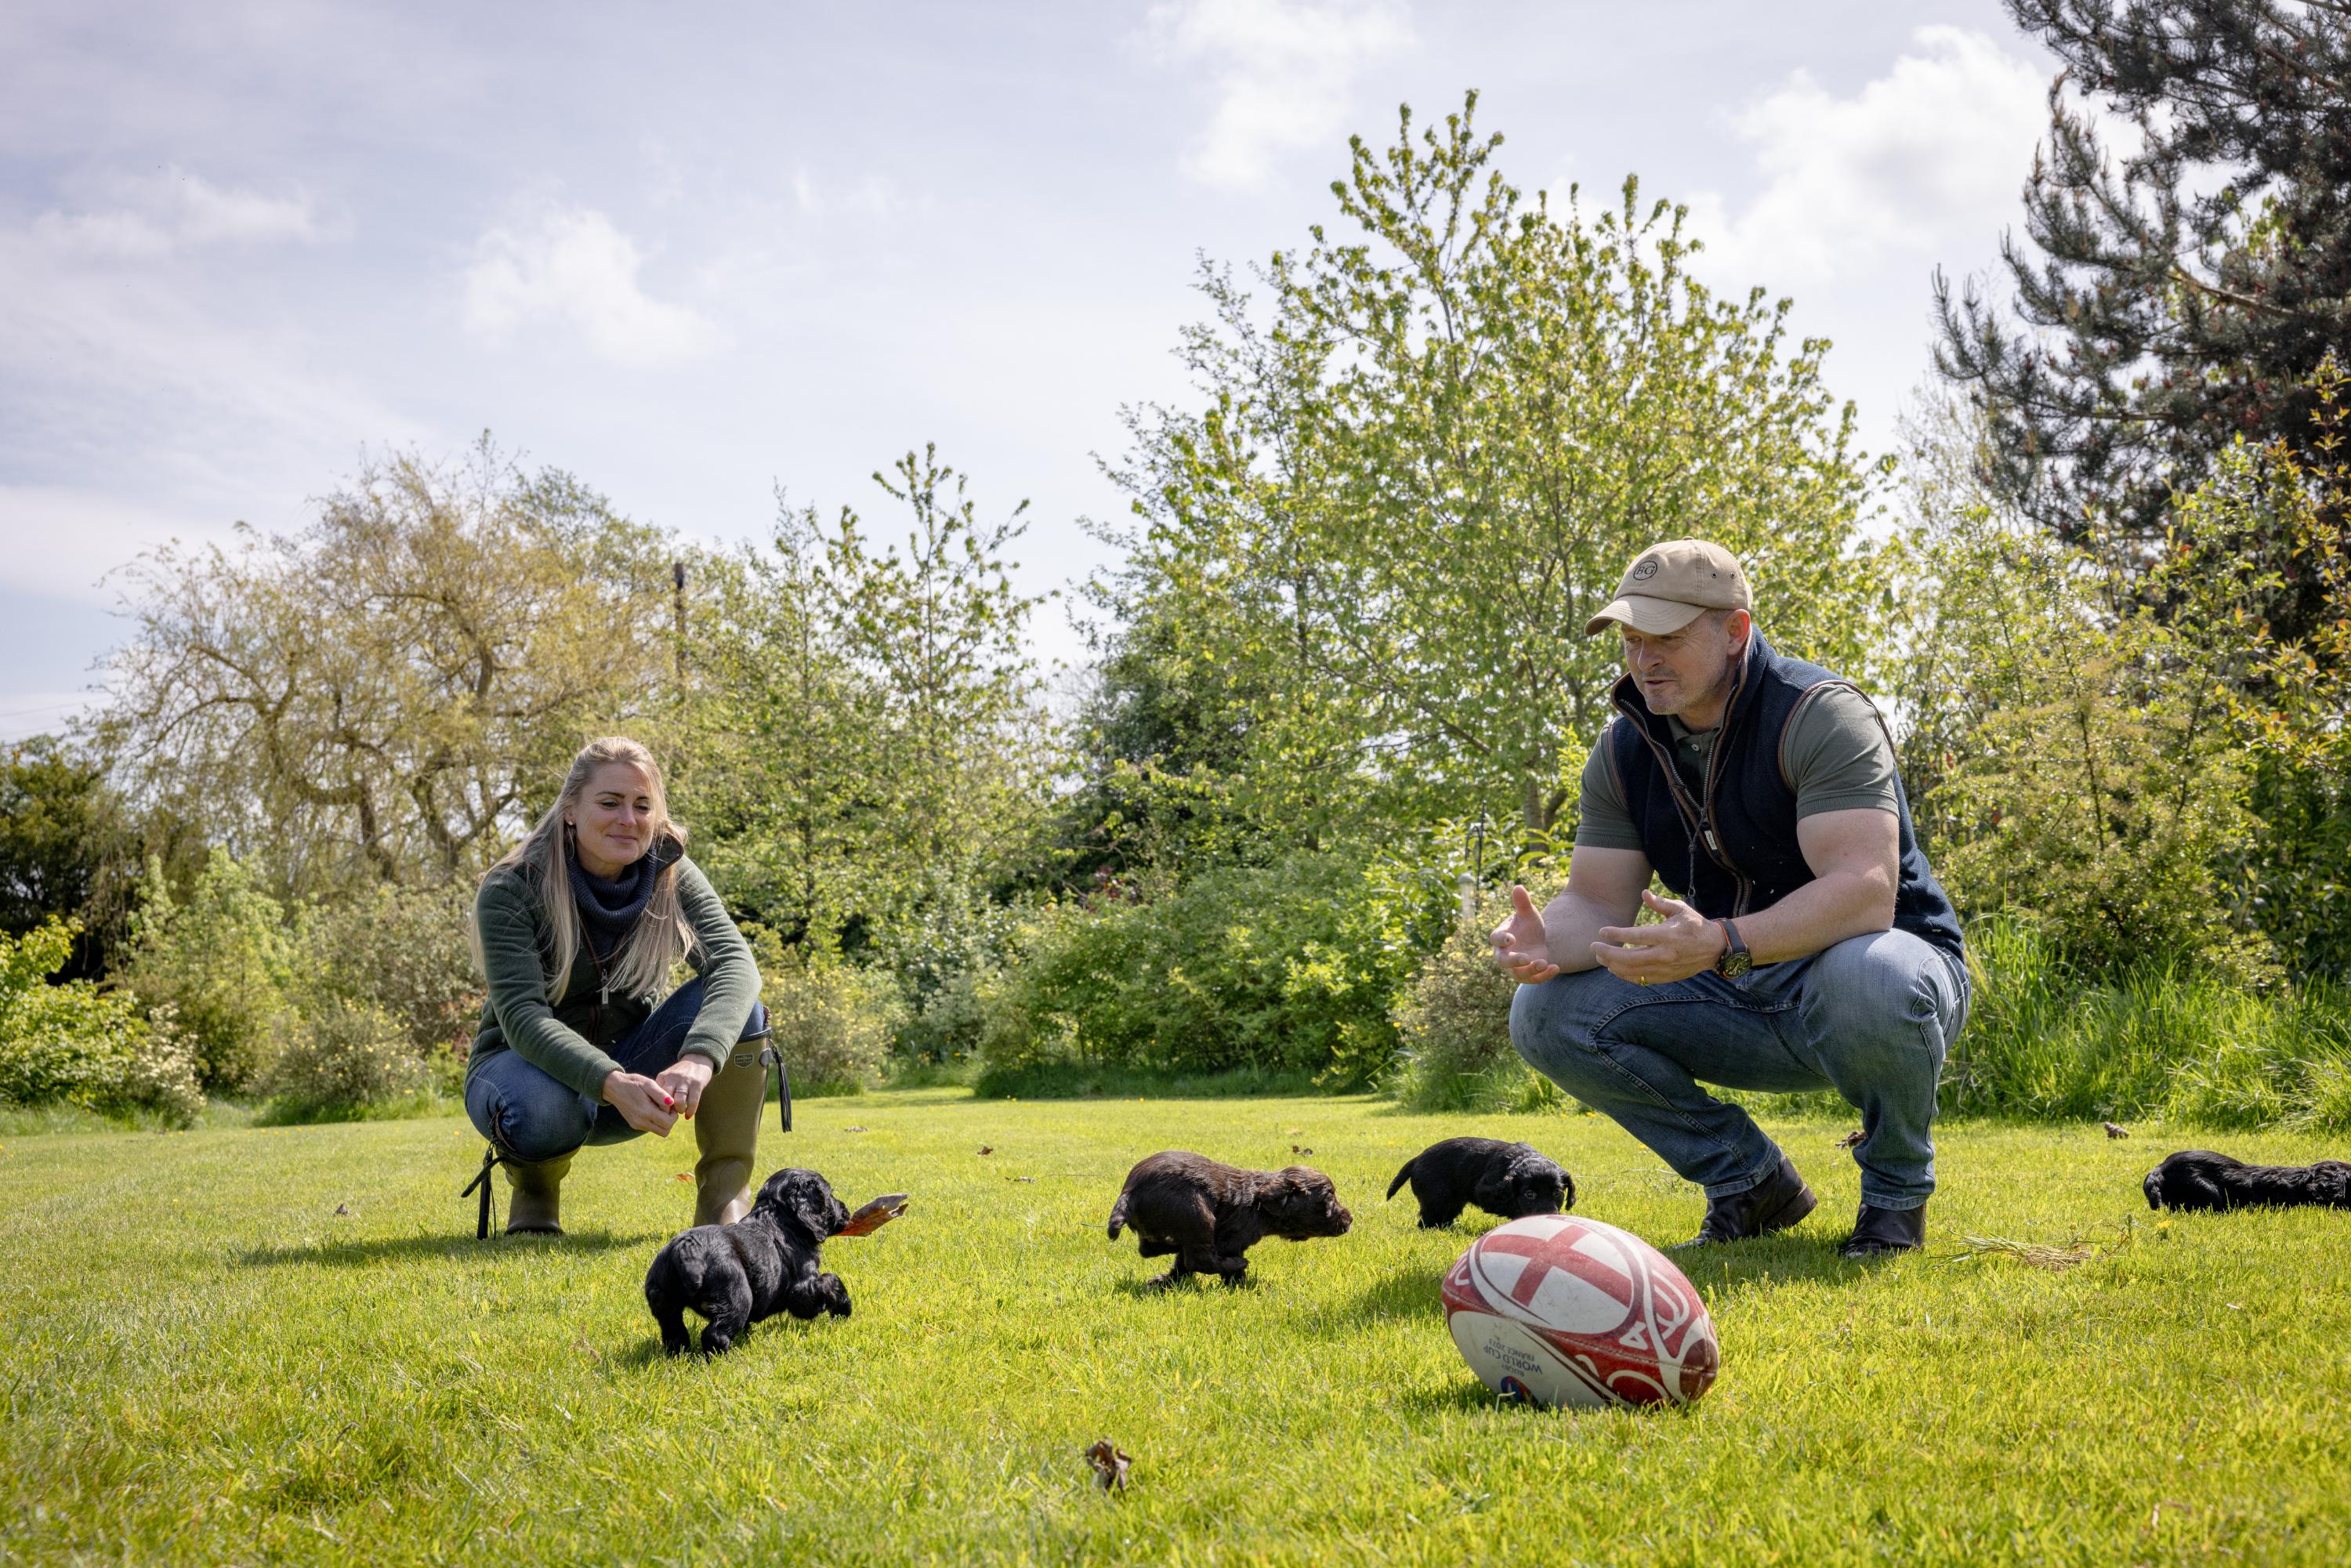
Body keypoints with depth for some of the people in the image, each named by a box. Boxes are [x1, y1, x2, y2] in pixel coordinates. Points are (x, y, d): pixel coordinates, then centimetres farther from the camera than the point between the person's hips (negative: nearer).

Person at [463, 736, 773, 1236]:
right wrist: (612, 1083, -48)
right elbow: (522, 1015, -30)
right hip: (527, 1063, -3)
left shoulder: (670, 875, -11)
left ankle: (726, 1195, -16)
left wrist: (699, 1058, -48)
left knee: (737, 1008, -25)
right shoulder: (511, 889, -20)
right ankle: (533, 1183, -3)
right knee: (541, 1111, -40)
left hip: (629, 1064, 3)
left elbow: (734, 960, -27)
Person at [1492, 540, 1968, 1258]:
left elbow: (1866, 892, -33)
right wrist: (1546, 941, -27)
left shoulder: (1820, 714, -20)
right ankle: (1752, 1181, 4)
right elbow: (1598, 902, -2)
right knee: (1546, 1015, -14)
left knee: (1868, 977, -42)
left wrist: (1720, 945, -47)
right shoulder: (1624, 749, -1)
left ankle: (1897, 1185, -9)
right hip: (1743, 1001, 6)